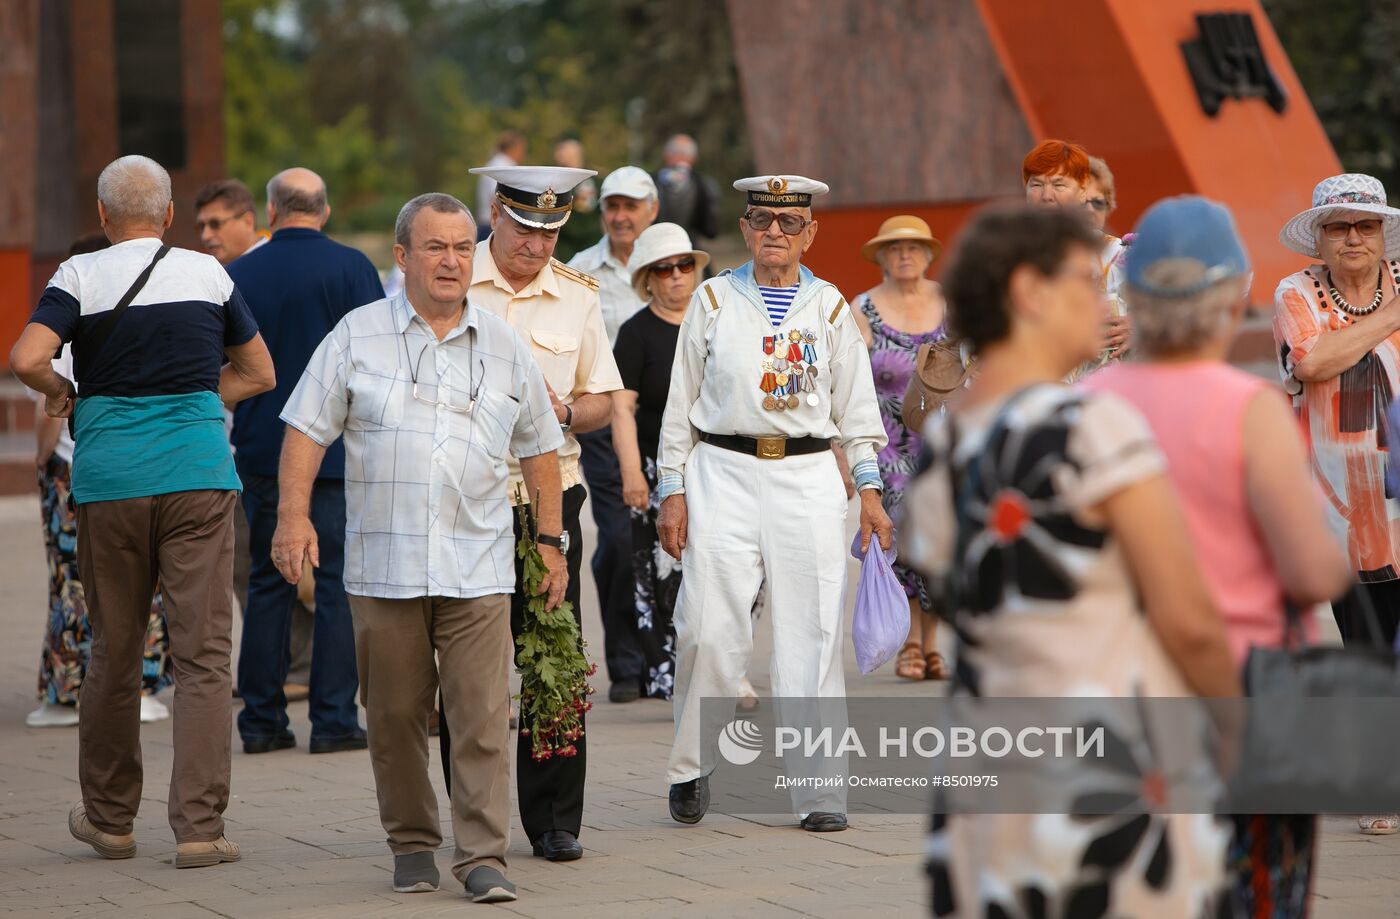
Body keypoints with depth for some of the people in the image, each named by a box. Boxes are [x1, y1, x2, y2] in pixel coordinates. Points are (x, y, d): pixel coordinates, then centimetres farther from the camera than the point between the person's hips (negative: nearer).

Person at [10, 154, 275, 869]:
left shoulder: (81, 276, -1)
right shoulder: (208, 274, 7)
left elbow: (26, 358, -16)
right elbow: (259, 374, 17)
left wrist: (60, 393, 4)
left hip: (110, 477, 0)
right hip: (198, 474, 0)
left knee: (113, 653, 12)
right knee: (202, 654, -2)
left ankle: (108, 818, 22)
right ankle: (199, 827, -8)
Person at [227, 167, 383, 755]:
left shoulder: (238, 275, 2)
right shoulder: (351, 268, -5)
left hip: (262, 452, 3)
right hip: (340, 452, -3)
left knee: (267, 582, 9)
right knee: (338, 582, 1)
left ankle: (261, 720, 9)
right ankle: (333, 719, -2)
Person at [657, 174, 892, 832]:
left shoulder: (829, 307, 11)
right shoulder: (713, 301, 8)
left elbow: (856, 406, 14)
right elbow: (680, 402, 9)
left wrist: (869, 489, 6)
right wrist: (672, 491, 4)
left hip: (809, 476, 1)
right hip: (724, 475, -1)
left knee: (812, 632, -2)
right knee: (709, 630, -8)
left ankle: (818, 789, 3)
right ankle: (691, 769, 10)